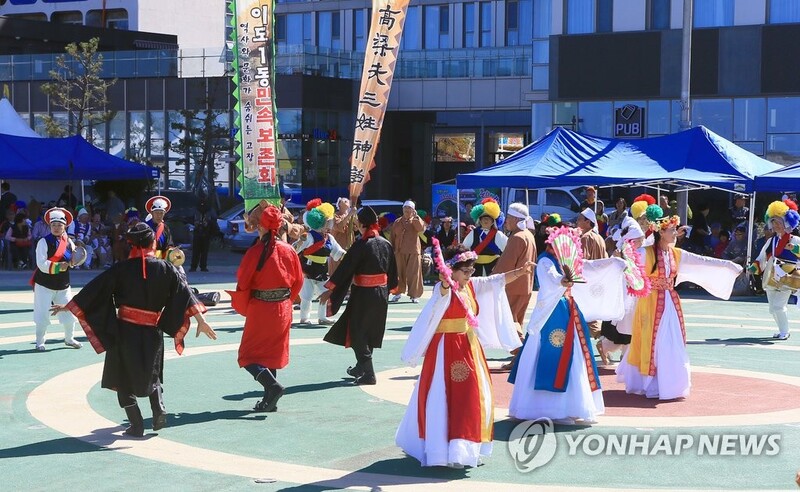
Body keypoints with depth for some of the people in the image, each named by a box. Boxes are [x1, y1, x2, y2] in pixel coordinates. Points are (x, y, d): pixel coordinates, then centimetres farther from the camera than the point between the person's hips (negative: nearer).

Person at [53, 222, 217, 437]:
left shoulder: (122, 269, -6)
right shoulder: (165, 269, -3)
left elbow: (94, 289, -2)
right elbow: (185, 294, -7)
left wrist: (68, 306, 7)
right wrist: (201, 320, -5)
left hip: (124, 330, -2)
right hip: (152, 331, 2)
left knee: (123, 378, 11)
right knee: (151, 374, 24)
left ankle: (136, 425, 5)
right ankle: (159, 409, 3)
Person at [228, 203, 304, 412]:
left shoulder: (255, 252, -16)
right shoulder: (289, 251, -1)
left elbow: (242, 283, -14)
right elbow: (298, 281, 8)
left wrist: (243, 308, 3)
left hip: (260, 309, -5)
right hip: (283, 310, 5)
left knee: (248, 355, 4)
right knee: (272, 353, 16)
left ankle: (272, 386, -18)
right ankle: (270, 401, 16)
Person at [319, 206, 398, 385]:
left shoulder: (361, 245, -17)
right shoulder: (386, 244, 2)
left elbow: (345, 268, -15)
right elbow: (392, 272, 10)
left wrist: (329, 290, -8)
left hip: (363, 293, -7)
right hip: (381, 294, 7)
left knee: (358, 334, 3)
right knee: (371, 333, 19)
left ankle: (368, 374, 0)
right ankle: (361, 367, 35)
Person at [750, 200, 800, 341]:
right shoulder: (770, 241, 15)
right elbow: (762, 259, 17)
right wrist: (754, 267, 2)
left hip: (786, 281, -7)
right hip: (771, 280, 7)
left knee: (778, 306, -13)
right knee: (773, 308, 11)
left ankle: (784, 332, 0)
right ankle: (782, 330, 26)